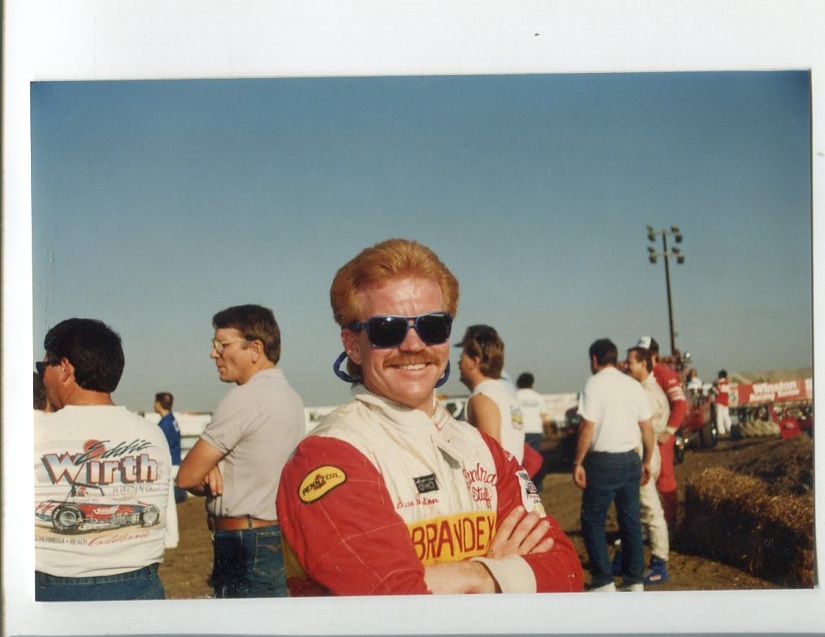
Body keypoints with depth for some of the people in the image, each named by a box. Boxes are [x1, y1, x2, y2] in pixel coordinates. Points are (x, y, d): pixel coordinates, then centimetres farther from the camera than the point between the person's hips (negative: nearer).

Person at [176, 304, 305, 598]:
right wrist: (213, 470, -4)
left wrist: (208, 479, 8)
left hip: (244, 544, -9)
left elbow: (187, 477, -13)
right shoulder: (290, 396, 12)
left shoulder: (245, 398, -17)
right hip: (278, 537, 9)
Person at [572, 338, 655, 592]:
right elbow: (648, 428, 10)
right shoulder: (633, 385, 9)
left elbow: (588, 426, -14)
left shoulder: (594, 384, -8)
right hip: (631, 459, 6)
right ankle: (635, 581, 15)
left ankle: (603, 582, 1)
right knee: (631, 521, 11)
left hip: (603, 461, -6)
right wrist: (647, 461, 19)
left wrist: (578, 462, -9)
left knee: (593, 521, 3)